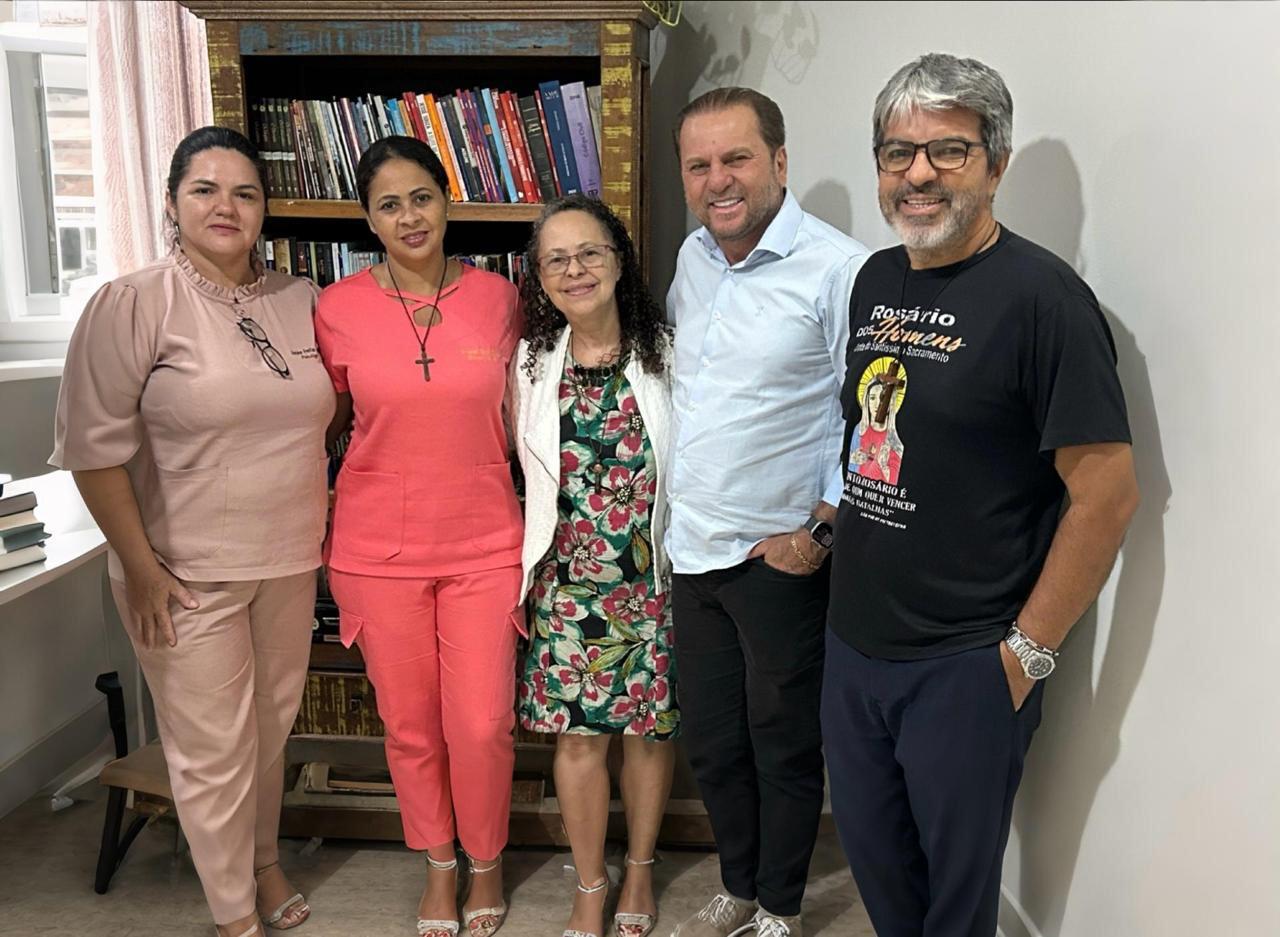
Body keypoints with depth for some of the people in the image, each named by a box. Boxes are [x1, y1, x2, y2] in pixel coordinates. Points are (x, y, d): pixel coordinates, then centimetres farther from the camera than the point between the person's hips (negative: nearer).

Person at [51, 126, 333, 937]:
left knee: (274, 724, 19)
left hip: (290, 564, 5)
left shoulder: (299, 301, 4)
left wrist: (329, 516, 11)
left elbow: (325, 415, 17)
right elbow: (95, 445, -14)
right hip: (188, 575, -5)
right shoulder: (134, 304, -11)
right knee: (213, 747, 5)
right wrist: (140, 567, -14)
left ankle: (264, 863, 43)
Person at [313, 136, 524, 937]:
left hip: (484, 544, 0)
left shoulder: (496, 297, -2)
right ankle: (438, 864, 38)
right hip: (380, 548, 0)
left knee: (483, 724, 5)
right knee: (409, 722, 13)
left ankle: (486, 861, 33)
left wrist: (542, 522, 5)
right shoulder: (339, 309, -4)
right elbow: (323, 423, 8)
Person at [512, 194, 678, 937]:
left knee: (648, 727, 12)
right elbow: (530, 473, 7)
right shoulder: (532, 365, 0)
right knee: (579, 733, 8)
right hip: (568, 582, 1)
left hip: (651, 579, -1)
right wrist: (529, 571, 4)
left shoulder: (665, 353, -6)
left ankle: (640, 874, 36)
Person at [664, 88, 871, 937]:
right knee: (711, 741, 19)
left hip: (781, 556, -6)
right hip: (692, 548, 7)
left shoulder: (838, 270, -16)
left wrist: (821, 530, -15)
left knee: (784, 746, 12)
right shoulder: (693, 257, 7)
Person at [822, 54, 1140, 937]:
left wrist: (1026, 651, -14)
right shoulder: (876, 279, 6)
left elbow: (1108, 494, -17)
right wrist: (835, 524, 10)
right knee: (871, 849, 22)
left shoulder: (1041, 294, -16)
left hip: (964, 666, -6)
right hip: (854, 641, 6)